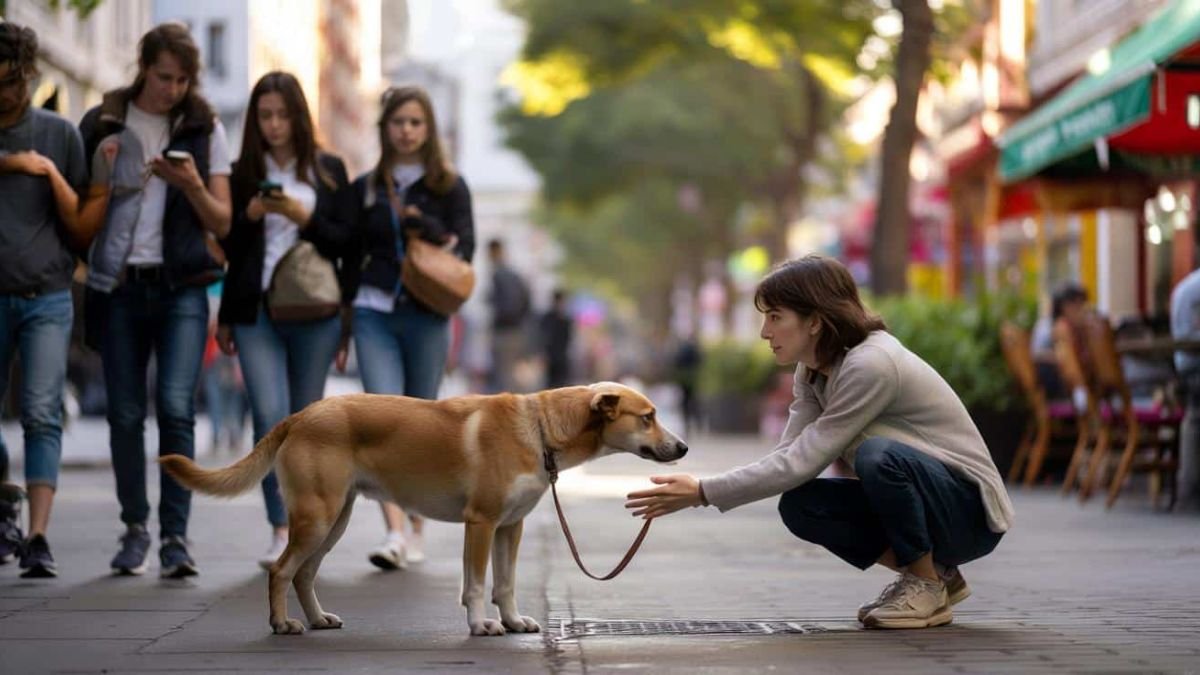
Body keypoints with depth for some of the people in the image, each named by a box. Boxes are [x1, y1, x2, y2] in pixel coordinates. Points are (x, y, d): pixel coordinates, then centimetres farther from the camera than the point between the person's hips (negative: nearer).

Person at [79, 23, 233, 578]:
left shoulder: (204, 130, 7)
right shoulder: (101, 126, 6)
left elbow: (222, 221, 6)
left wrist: (192, 186, -13)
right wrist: (104, 173, -8)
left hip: (182, 287, -1)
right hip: (118, 286, 1)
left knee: (176, 407, -14)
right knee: (126, 413, 3)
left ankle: (175, 535, -13)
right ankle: (135, 528, 17)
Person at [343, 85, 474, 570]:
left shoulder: (449, 187, 7)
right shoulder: (365, 188, 12)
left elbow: (464, 250, -1)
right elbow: (352, 258, 14)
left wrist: (427, 226, -18)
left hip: (425, 316, -1)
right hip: (374, 314, 1)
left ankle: (417, 530, 18)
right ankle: (394, 533, -20)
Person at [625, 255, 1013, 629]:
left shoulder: (870, 366, -26)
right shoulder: (813, 372, 3)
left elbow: (801, 463, -27)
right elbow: (789, 457, -5)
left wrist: (704, 493, -26)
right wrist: (701, 491, -19)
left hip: (968, 508, -8)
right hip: (915, 505, 8)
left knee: (879, 455, -34)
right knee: (799, 505, -12)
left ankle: (928, 588, -12)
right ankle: (935, 573, 4)